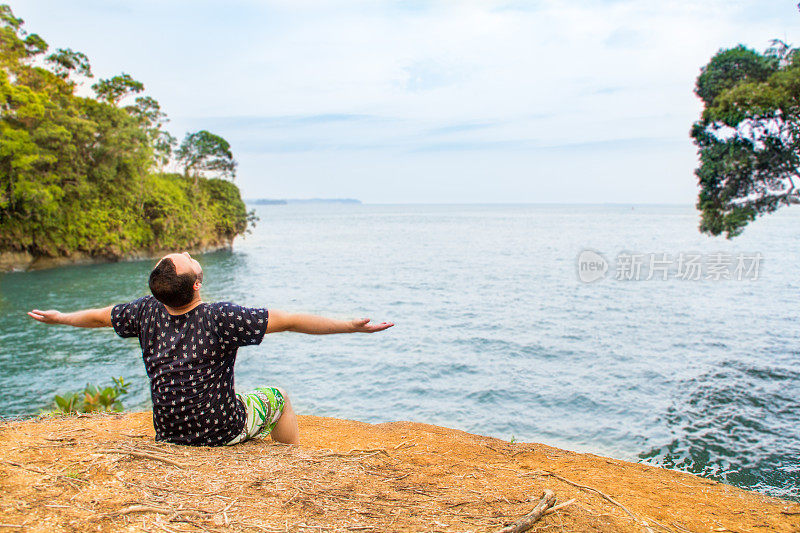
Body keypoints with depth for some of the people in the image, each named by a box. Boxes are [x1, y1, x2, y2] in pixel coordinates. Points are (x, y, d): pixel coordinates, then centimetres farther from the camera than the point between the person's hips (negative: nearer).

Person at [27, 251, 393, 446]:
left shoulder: (148, 312, -9)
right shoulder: (221, 317, -25)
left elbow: (98, 316, 9)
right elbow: (288, 321, -26)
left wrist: (59, 317, 30)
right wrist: (352, 326, -24)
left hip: (167, 433, 5)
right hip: (221, 433, -5)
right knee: (277, 398, 18)